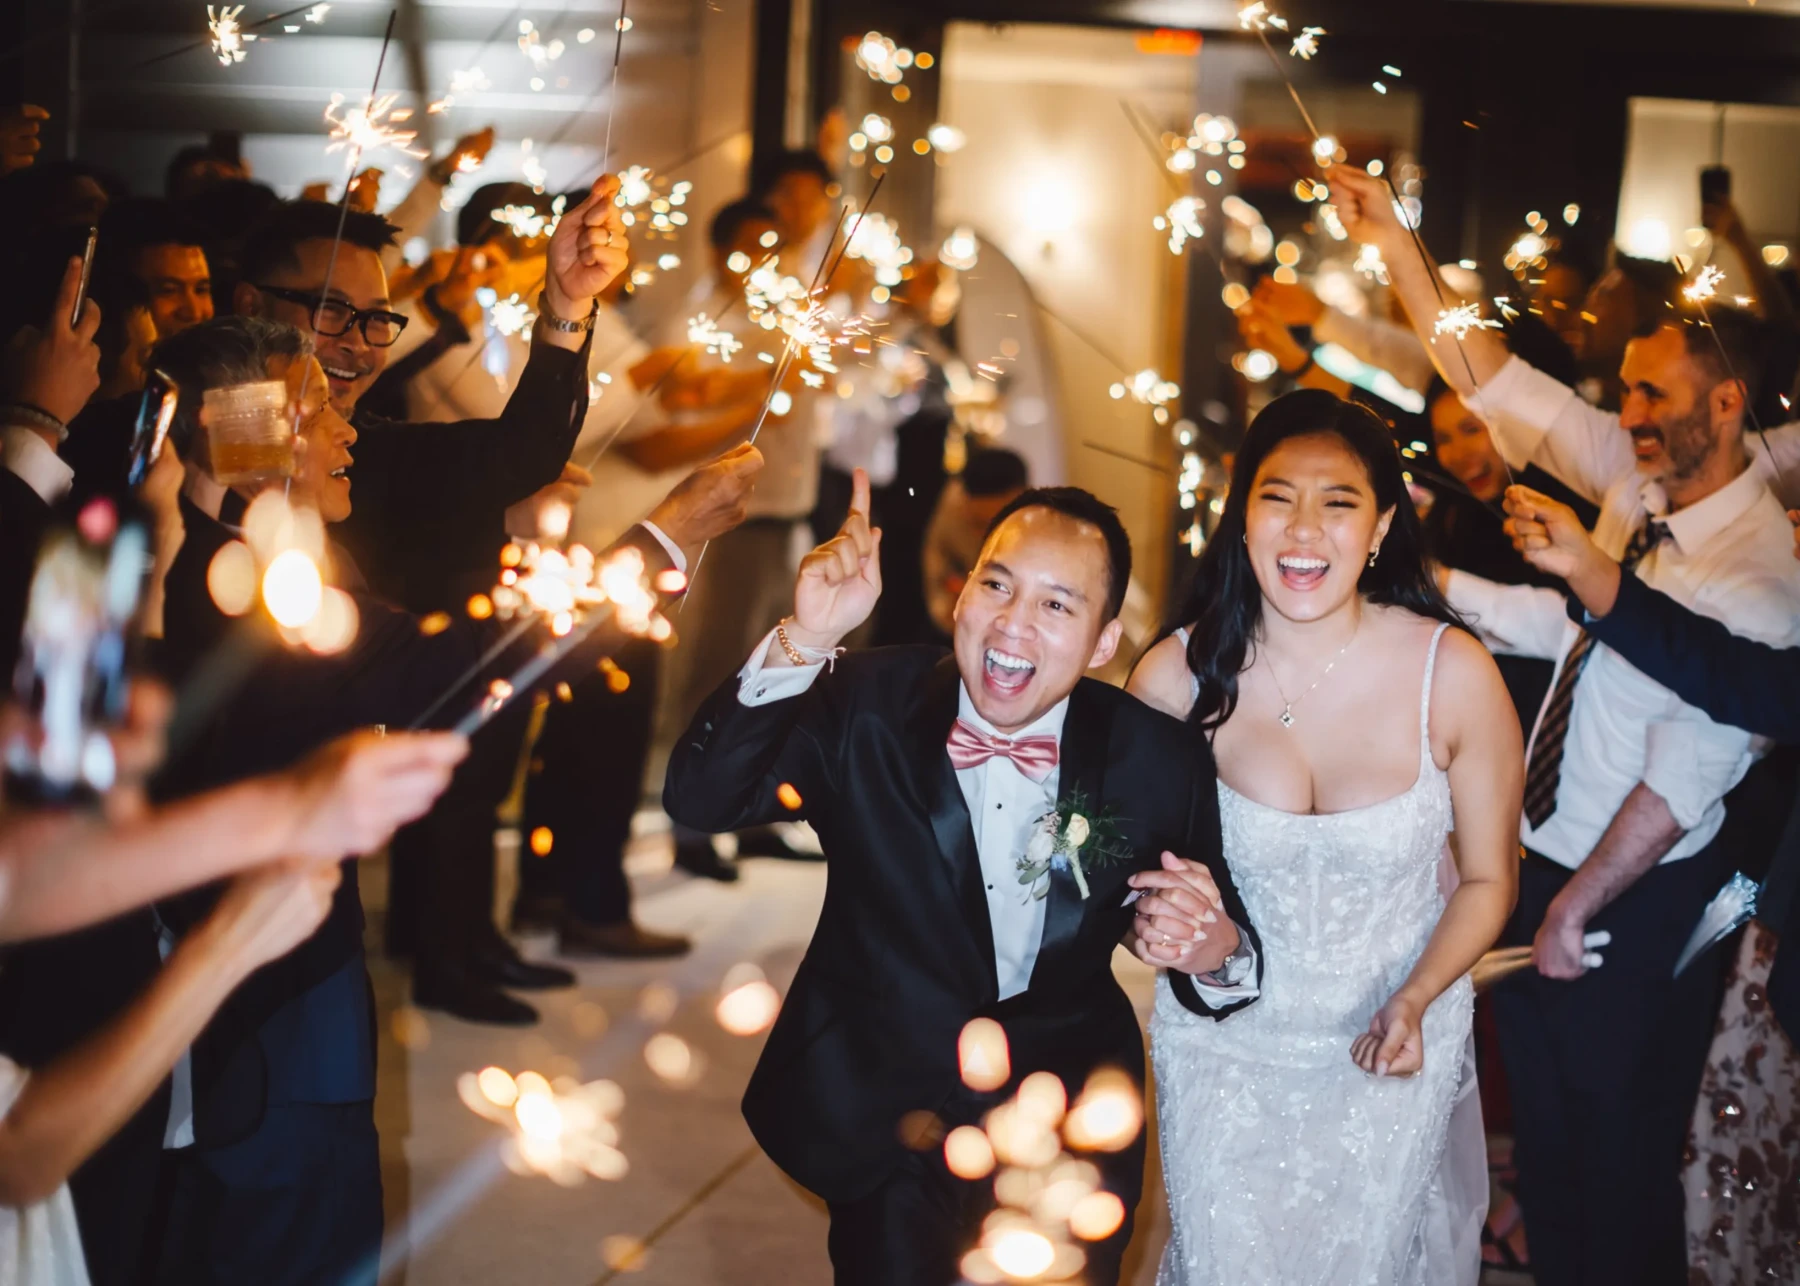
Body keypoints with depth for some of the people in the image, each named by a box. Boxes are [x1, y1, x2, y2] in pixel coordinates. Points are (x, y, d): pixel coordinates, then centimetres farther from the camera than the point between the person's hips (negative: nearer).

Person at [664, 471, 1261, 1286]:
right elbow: (700, 798, -24)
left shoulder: (1158, 762, -12)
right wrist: (804, 641, -36)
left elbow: (1218, 929, -3)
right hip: (882, 1119, -1)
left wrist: (1217, 952, -28)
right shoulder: (865, 708, -14)